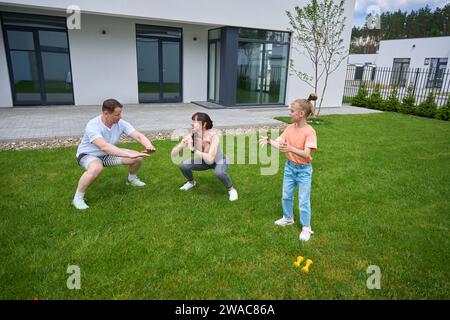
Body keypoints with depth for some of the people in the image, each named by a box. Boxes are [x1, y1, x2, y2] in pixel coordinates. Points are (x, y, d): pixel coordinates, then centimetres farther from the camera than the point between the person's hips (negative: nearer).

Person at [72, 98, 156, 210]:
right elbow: (104, 146, -48)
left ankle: (132, 179, 23)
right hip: (88, 155, -5)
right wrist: (129, 154, -57)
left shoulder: (120, 123, -17)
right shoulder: (93, 126, -33)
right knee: (96, 168, -41)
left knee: (137, 158, -9)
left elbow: (138, 136, -22)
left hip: (107, 154, 6)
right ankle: (78, 198, -18)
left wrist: (149, 146, -45)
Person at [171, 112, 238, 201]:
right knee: (183, 166, -15)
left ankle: (231, 189, -6)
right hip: (204, 161, 4)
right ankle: (192, 182, 17)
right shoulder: (191, 136, -23)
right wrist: (184, 143, -41)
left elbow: (210, 159, -46)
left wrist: (193, 150, -46)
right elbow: (173, 154, -23)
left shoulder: (213, 135, -36)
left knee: (219, 173, -37)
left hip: (219, 161, -4)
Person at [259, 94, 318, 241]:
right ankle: (288, 218, 42)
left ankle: (306, 227, 22)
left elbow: (306, 154, -29)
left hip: (304, 169, -6)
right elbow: (279, 143, -11)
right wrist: (269, 141, -30)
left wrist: (291, 149, -44)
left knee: (303, 200, 4)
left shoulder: (309, 131, -22)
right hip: (289, 166, 6)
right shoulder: (289, 128, -4)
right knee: (286, 196, 19)